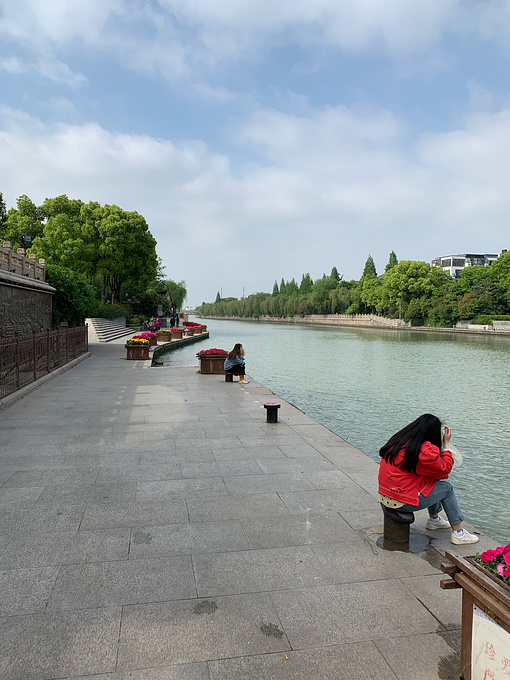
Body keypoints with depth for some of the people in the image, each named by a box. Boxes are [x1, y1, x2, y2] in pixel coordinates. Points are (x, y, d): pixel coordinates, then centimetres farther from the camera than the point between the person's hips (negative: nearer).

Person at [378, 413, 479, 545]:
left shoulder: (398, 440, 7)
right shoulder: (425, 450, -19)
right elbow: (445, 468, -4)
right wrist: (446, 444, 4)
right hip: (402, 502, -8)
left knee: (435, 483, 24)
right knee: (447, 487, 9)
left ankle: (434, 519, 43)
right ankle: (458, 533, 19)